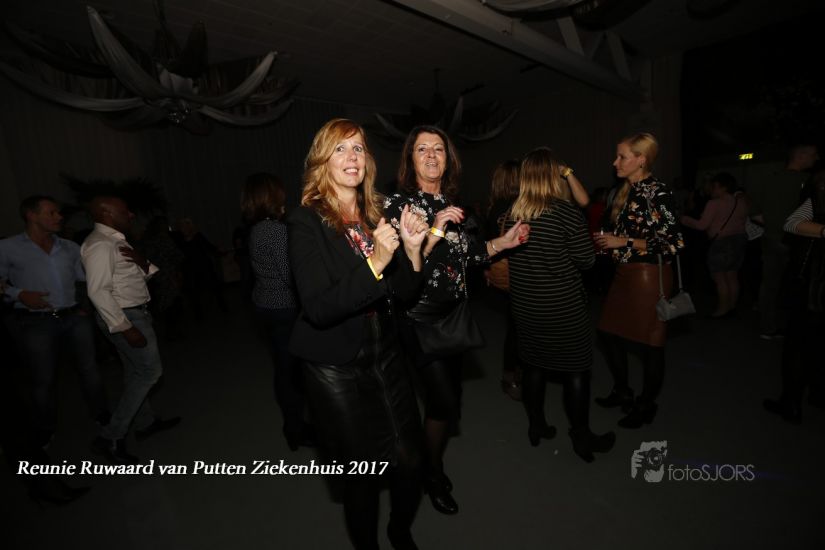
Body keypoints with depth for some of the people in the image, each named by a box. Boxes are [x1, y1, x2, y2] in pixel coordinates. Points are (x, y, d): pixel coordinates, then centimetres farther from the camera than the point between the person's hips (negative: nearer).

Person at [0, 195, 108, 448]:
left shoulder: (70, 248, 10)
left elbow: (85, 280, 15)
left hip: (75, 317, 3)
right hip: (36, 322, -3)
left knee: (90, 368, 11)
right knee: (43, 379, 9)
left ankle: (103, 416, 29)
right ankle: (45, 433, 31)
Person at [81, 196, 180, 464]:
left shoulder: (116, 241, 11)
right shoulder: (100, 244, -18)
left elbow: (148, 274, 15)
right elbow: (98, 291, -24)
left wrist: (142, 262, -9)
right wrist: (125, 327, -25)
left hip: (134, 313, 10)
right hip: (124, 317, -10)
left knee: (136, 371, 19)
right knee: (150, 371, -4)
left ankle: (145, 422, 35)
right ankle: (110, 437, 5)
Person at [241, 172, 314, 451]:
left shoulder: (256, 229, 7)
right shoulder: (277, 230, -20)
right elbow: (289, 275, -21)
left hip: (265, 303, 9)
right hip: (284, 306, -9)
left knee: (283, 365, 19)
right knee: (290, 367, 3)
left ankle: (293, 424, 37)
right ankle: (297, 430, 19)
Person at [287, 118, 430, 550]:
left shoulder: (376, 215, 3)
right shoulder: (307, 221, -12)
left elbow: (404, 292, 3)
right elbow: (319, 308, -23)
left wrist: (411, 248, -13)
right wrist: (374, 264, -32)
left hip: (385, 357, 5)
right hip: (336, 369, -4)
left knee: (410, 462, 13)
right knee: (363, 472, 13)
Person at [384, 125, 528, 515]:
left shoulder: (449, 204, 8)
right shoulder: (398, 204, -12)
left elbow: (461, 256, 13)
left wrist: (502, 243, 8)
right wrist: (433, 233, -29)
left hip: (453, 314, 7)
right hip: (421, 315, -7)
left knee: (447, 395, 18)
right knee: (445, 402, 0)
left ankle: (434, 461, 44)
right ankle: (433, 474, 30)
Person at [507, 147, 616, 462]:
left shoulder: (514, 213, -2)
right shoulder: (565, 211, -15)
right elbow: (587, 260, -11)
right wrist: (565, 258, 8)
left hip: (525, 304, 5)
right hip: (564, 306, -4)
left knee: (533, 365, 18)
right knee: (576, 369, 12)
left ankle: (536, 426, 34)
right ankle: (582, 438, 27)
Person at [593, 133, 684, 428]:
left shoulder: (657, 193, -14)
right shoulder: (627, 191, 10)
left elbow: (672, 244, -18)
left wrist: (623, 242, -18)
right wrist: (607, 241, 3)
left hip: (649, 276, -8)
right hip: (625, 273, 8)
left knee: (649, 342, 7)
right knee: (609, 334, 14)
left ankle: (647, 405, 27)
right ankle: (622, 392, 35)